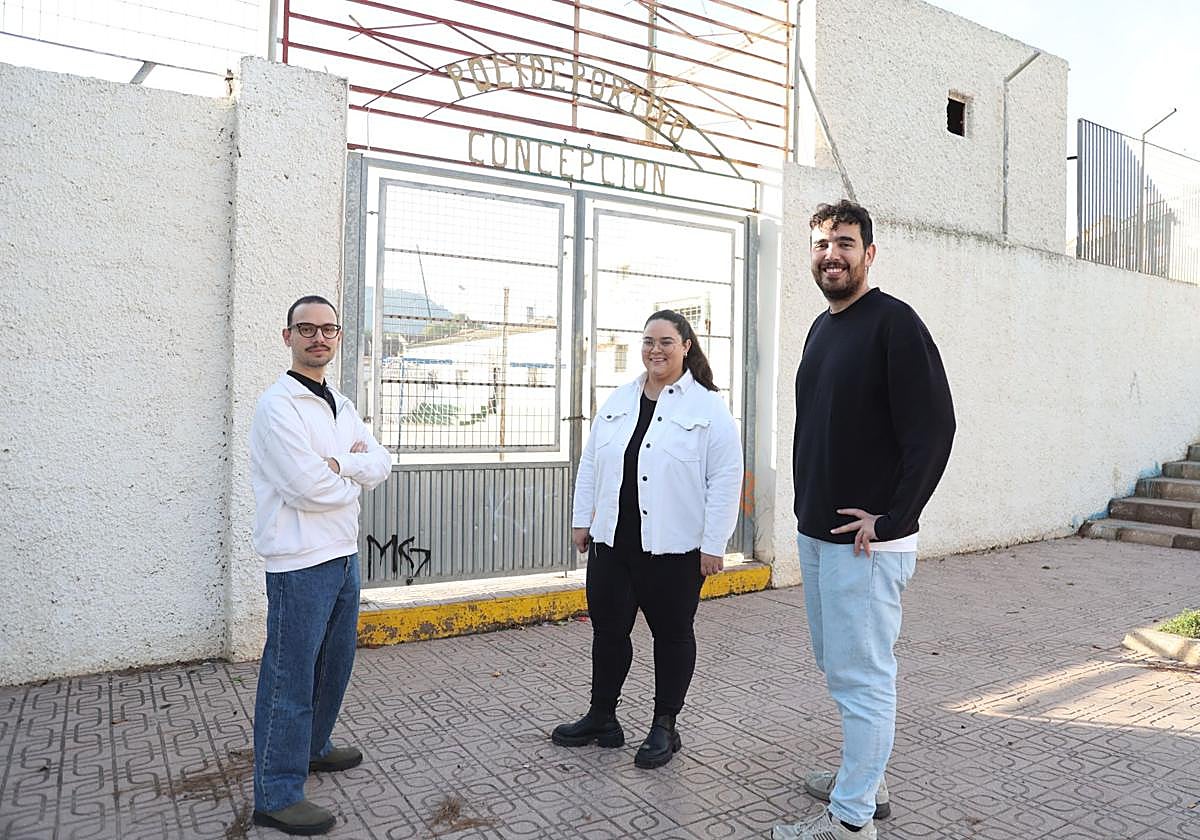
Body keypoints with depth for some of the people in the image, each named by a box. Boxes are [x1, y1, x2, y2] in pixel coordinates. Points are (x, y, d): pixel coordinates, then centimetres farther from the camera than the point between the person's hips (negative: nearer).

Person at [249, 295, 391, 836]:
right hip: (300, 562, -8)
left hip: (343, 553, 9)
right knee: (290, 678, 0)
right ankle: (277, 797, 11)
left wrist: (337, 463, -14)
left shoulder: (340, 405, 14)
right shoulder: (278, 405, -13)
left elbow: (380, 464, 5)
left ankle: (314, 747, 40)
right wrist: (354, 478, -3)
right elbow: (309, 486, -22)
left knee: (335, 662, 20)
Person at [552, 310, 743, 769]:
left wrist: (713, 545, -12)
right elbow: (590, 464, 12)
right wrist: (582, 519, 9)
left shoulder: (709, 407, -7)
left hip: (674, 547, -5)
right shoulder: (619, 400, 9)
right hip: (612, 542, 5)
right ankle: (601, 717, 31)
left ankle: (665, 727, 27)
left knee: (672, 634, 11)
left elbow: (726, 479, -10)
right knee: (608, 629, 13)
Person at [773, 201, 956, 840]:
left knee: (861, 677, 1)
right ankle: (864, 780, 37)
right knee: (837, 665, 19)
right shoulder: (821, 329, 14)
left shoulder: (893, 322, -12)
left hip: (866, 541, -9)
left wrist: (891, 518, -18)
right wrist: (808, 508, 15)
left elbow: (934, 427, -18)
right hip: (814, 533, 9)